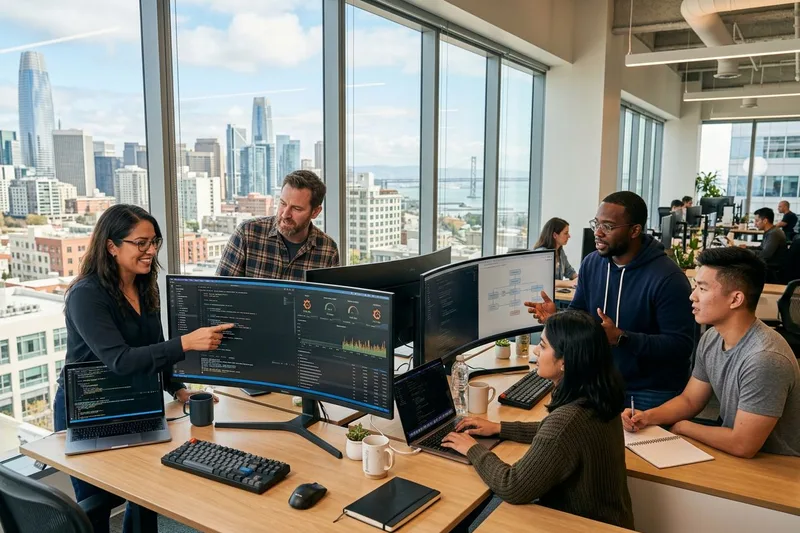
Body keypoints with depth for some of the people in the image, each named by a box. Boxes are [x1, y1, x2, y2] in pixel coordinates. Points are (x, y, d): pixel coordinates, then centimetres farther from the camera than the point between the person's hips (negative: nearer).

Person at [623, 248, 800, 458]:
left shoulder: (764, 359, -29)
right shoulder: (711, 339, -3)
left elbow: (742, 446, -27)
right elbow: (689, 400, 8)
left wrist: (683, 427, -10)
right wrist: (647, 416, -11)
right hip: (732, 453, 7)